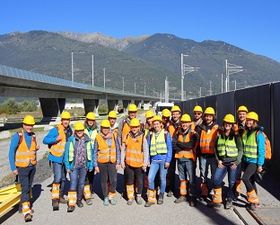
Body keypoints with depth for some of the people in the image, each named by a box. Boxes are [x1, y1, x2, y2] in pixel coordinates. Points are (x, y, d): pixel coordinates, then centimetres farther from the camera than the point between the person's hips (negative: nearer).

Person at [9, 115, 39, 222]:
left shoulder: (33, 135, 3)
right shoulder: (17, 136, -13)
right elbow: (11, 152, -11)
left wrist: (36, 148, -5)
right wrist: (13, 168, -13)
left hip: (32, 166, 6)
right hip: (22, 167, -5)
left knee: (29, 187, 16)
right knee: (25, 188, -10)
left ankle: (26, 206, 32)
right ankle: (26, 212, -9)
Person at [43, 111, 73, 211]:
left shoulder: (70, 131, 6)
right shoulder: (56, 130, -15)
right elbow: (45, 140, -17)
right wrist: (55, 139, -30)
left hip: (66, 158, 7)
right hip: (57, 158, -7)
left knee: (63, 178, 15)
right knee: (57, 178, -16)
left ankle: (61, 197, 29)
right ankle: (55, 199, -10)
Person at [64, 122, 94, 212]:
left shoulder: (87, 141, -1)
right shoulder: (71, 140, -7)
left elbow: (90, 153, 6)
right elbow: (66, 154, -3)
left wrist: (90, 166, 5)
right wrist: (67, 166, -5)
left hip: (84, 166, 3)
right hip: (74, 166, -3)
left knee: (81, 184, 14)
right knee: (73, 184, -9)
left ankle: (79, 200, 32)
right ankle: (71, 203, -6)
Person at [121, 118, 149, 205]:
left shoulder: (142, 137, -5)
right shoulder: (127, 137, 3)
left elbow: (146, 151, -3)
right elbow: (123, 150, 8)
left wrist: (145, 163, -8)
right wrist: (122, 161, 5)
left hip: (139, 163, -2)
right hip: (128, 163, 2)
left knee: (139, 181, 7)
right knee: (129, 181, 9)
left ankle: (139, 196, 24)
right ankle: (130, 197, 21)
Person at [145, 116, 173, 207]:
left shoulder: (166, 134, 1)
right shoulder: (150, 135, 9)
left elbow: (169, 148, -2)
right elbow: (148, 148, 13)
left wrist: (168, 160, -8)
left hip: (163, 159, -2)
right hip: (154, 160, 2)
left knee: (163, 178, 6)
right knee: (150, 178, -8)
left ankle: (161, 196, 24)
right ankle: (151, 198, 3)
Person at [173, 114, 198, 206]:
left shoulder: (193, 134, -5)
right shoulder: (178, 133, 10)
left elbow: (190, 145, -19)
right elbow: (174, 145, 0)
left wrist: (179, 144, -8)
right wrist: (184, 147, -12)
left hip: (189, 158, -5)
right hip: (180, 158, 5)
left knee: (191, 178, -5)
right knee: (182, 178, 14)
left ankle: (192, 197, 2)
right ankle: (183, 195, 24)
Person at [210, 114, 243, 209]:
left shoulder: (236, 136, -2)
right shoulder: (219, 135, 7)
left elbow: (240, 150, -1)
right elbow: (216, 148, 13)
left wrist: (237, 162, -9)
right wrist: (218, 160, 2)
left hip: (233, 162, -2)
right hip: (222, 162, 3)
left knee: (232, 182, 3)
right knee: (216, 179, -8)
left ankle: (229, 200, 19)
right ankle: (217, 200, 5)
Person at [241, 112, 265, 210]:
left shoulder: (259, 134, -11)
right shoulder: (245, 132, 8)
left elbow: (261, 150, -12)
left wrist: (260, 165, -14)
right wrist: (241, 161, 13)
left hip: (254, 161, -7)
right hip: (245, 161, 7)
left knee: (245, 178, -17)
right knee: (250, 181, 12)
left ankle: (254, 198, -1)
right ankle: (254, 200, 25)